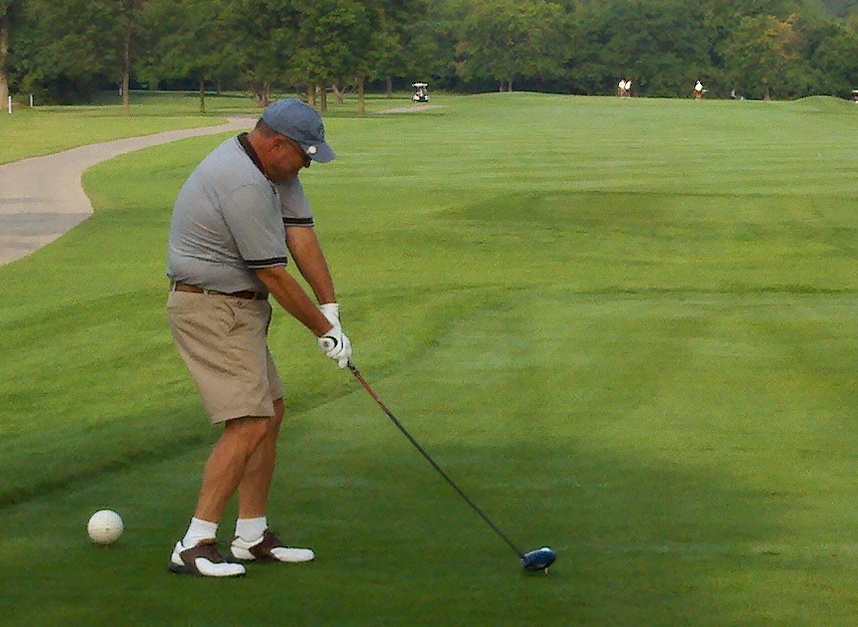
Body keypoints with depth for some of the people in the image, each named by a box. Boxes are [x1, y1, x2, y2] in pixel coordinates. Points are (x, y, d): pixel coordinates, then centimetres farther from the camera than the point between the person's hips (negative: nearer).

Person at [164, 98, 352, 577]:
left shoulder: (276, 168, 7)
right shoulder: (244, 186, -25)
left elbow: (301, 235, 1)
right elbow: (273, 273, -20)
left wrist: (330, 307, -8)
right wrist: (323, 329, -9)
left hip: (239, 308, 11)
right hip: (213, 309, -11)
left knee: (271, 413, 13)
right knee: (249, 424, -16)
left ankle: (252, 536, 18)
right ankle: (194, 546, -17)